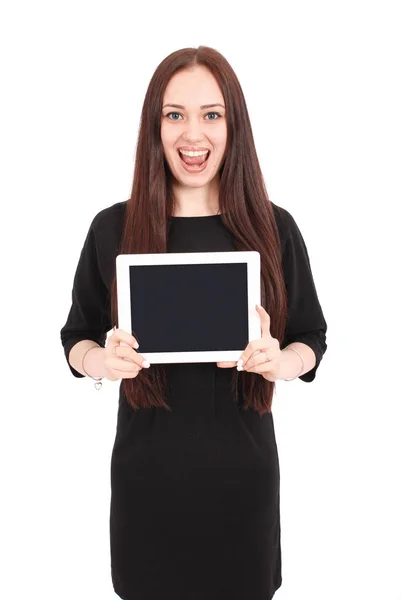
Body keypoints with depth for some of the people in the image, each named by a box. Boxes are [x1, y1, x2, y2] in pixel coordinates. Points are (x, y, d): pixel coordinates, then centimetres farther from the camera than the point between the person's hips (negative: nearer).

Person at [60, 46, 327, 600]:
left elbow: (312, 338, 4)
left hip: (242, 469, 1)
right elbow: (76, 339, 5)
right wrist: (103, 360, -18)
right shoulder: (113, 229, -5)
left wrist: (281, 361, -18)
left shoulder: (274, 229, -5)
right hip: (147, 469, 0)